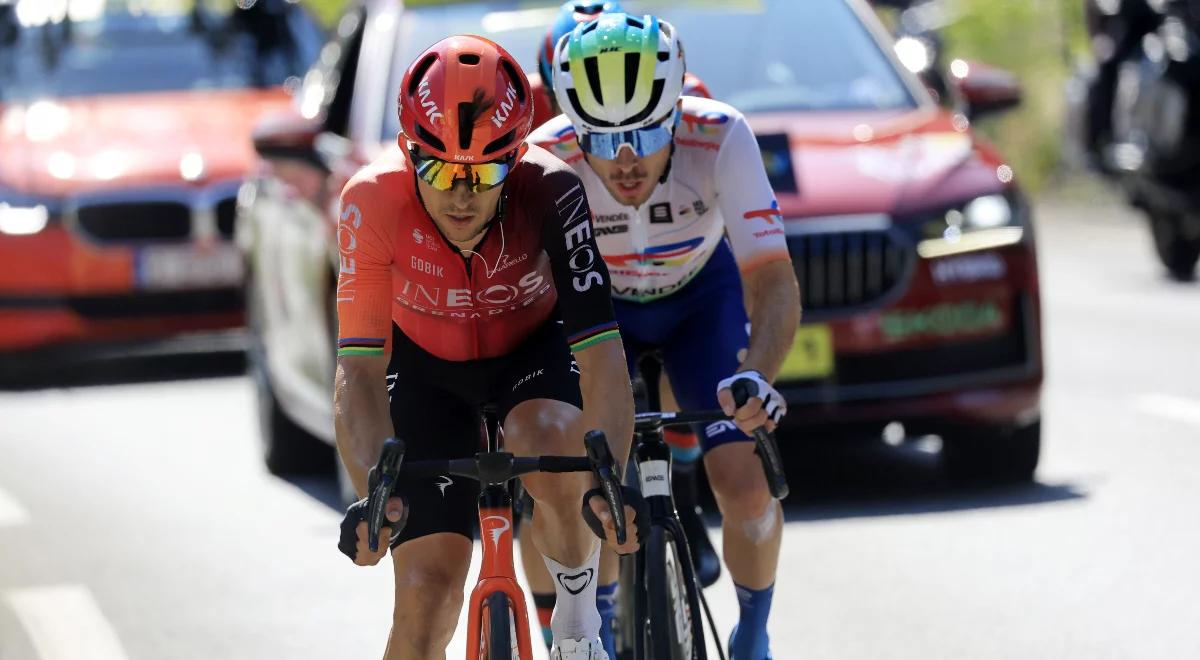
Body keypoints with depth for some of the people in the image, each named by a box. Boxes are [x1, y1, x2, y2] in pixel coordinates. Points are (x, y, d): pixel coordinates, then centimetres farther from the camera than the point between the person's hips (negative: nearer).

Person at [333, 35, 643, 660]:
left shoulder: (549, 192, -33)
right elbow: (360, 367, -31)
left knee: (547, 447, -36)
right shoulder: (374, 200, -32)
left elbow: (601, 351, -37)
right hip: (427, 367, 1)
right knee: (425, 597, -12)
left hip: (533, 349, 0)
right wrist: (372, 492, -46)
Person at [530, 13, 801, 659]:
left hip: (702, 297, -1)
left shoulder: (719, 139, -36)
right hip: (593, 305, 1)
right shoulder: (545, 161, -35)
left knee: (746, 485, -17)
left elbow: (773, 281, -40)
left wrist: (757, 375, -58)